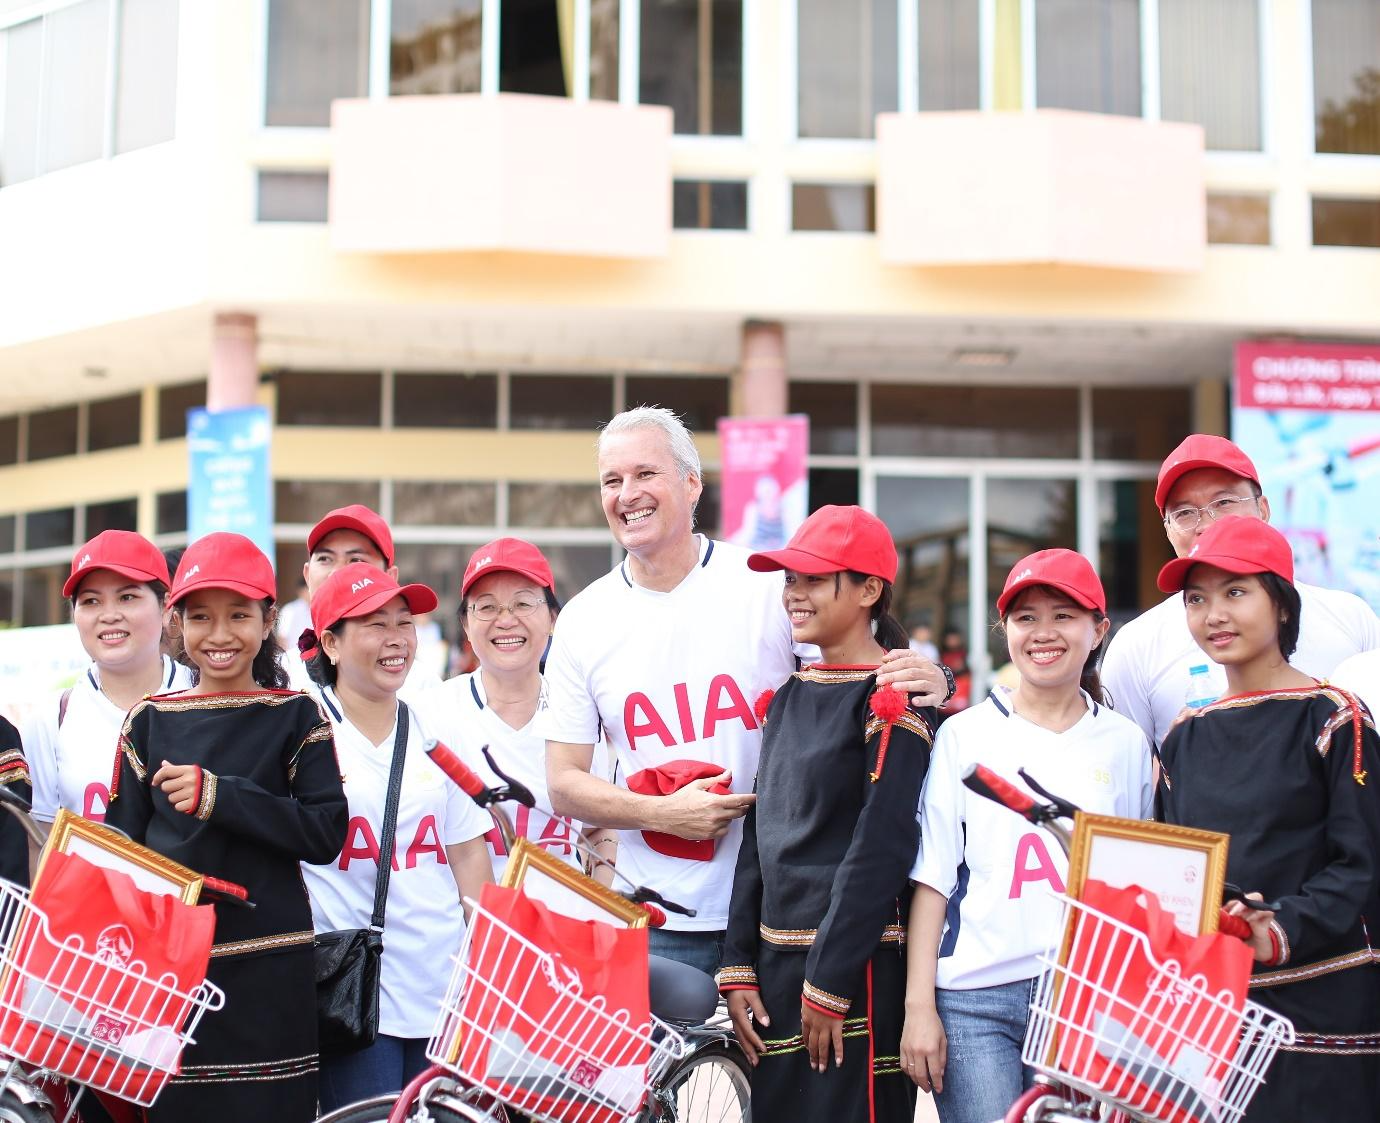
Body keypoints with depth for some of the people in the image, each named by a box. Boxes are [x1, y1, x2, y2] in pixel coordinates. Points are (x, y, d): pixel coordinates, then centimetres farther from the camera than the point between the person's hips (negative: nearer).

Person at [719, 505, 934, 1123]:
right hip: (776, 960, 7)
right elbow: (759, 836, 12)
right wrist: (738, 966, 6)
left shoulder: (892, 700, -11)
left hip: (856, 967, -7)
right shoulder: (786, 697, 12)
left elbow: (881, 848, -17)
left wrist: (829, 985, -18)